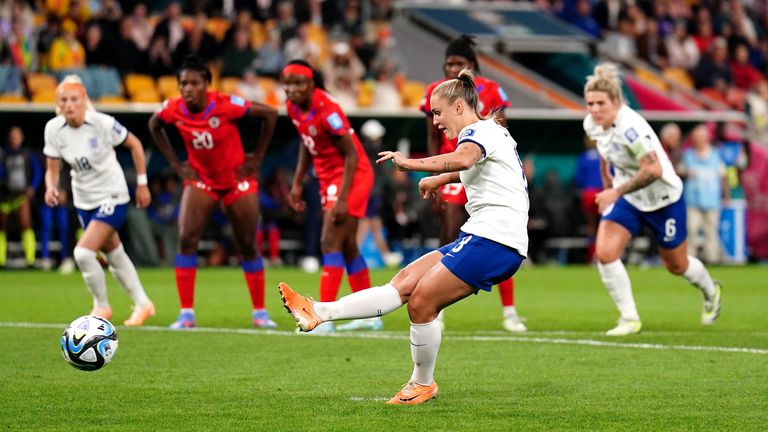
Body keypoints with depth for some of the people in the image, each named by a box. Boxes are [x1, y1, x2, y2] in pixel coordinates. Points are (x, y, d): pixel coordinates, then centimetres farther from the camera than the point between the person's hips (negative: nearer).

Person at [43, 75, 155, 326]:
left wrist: (142, 183, -4)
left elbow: (135, 145, -7)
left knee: (83, 252, -18)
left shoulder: (103, 124, -22)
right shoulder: (53, 129, -11)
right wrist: (51, 187, -25)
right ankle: (142, 304, 37)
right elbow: (52, 168, -3)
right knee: (113, 254, 19)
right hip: (84, 200, 5)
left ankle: (102, 306, 4)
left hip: (112, 197, -5)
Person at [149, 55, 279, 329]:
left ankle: (259, 312, 18)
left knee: (247, 245, 3)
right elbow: (154, 126, 9)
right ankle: (186, 314, -10)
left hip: (236, 180, -2)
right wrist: (175, 163, 2)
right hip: (200, 179, 2)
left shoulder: (226, 105, -25)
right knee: (186, 239, -16)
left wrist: (257, 157, -10)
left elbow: (270, 114, -14)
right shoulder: (174, 110, -16)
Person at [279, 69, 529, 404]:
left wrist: (411, 163, -36)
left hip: (493, 239, -10)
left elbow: (463, 158, -34)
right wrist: (440, 179, 59)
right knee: (404, 282, 1)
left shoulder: (479, 131, -8)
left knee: (420, 301, -10)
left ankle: (423, 385, 6)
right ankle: (319, 313, -6)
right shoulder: (489, 133, 24)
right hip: (480, 237, 10)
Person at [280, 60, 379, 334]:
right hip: (329, 179, 9)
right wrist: (297, 183, 11)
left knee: (330, 243, -14)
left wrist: (342, 199, -26)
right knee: (347, 247, 13)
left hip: (352, 176, -9)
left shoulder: (326, 111, -25)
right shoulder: (293, 108, -1)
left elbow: (351, 154, -22)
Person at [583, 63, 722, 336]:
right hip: (628, 200, 6)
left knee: (676, 266, 14)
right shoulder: (592, 124, -10)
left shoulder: (629, 127, -33)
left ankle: (711, 292, 47)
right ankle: (630, 318, -5)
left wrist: (616, 192, -39)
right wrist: (607, 186, 17)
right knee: (604, 253, -16)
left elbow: (653, 170, -38)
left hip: (664, 200, -6)